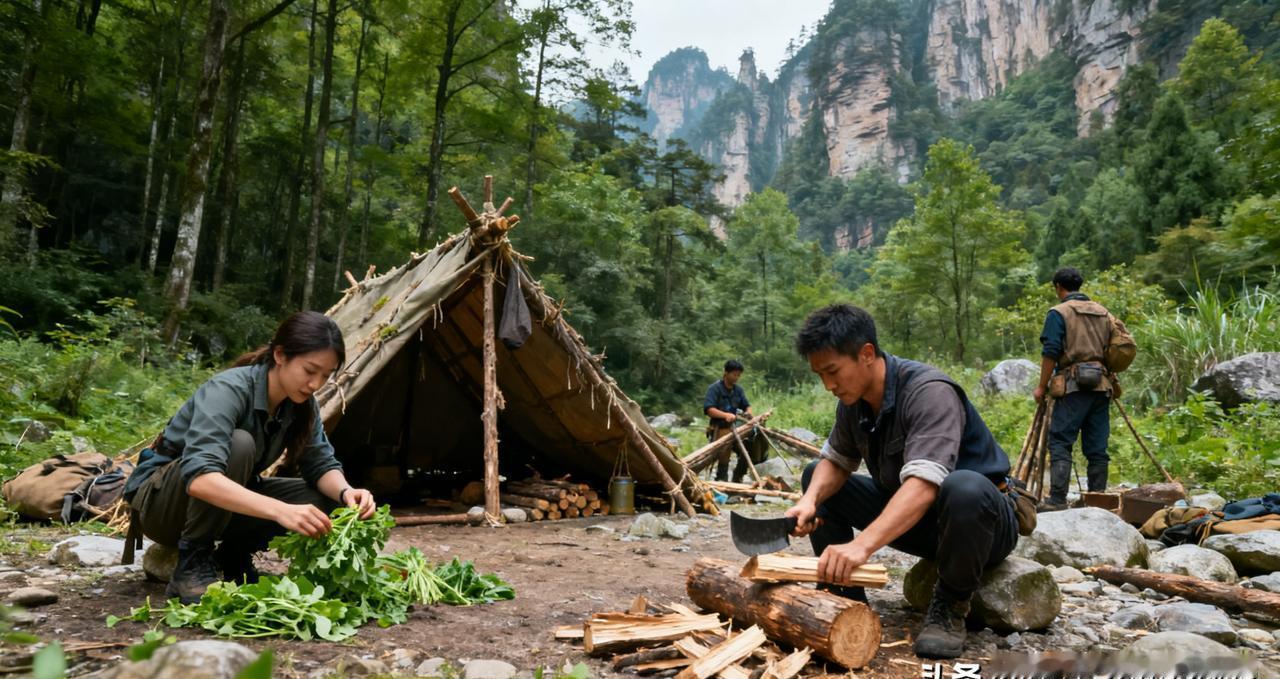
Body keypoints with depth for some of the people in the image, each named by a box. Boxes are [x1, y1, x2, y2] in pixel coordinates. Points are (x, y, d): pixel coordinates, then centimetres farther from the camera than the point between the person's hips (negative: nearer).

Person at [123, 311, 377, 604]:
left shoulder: (300, 403, -9)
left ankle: (232, 556, 3)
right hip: (160, 499, -6)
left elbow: (321, 464, -9)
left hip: (222, 507, 6)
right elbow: (200, 478, -44)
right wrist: (281, 510, -55)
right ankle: (192, 566, -21)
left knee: (322, 497, -14)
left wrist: (346, 491, -32)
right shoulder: (228, 390, -30)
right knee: (238, 445, -35)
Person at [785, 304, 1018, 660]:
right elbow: (835, 462, 2)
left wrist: (862, 544, -52)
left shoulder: (929, 392, -29)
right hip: (908, 517, 7)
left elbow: (923, 485, -41)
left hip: (982, 515, -7)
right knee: (815, 476, 1)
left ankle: (950, 607, -15)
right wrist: (810, 501, -21)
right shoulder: (853, 400, -5)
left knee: (964, 488, -41)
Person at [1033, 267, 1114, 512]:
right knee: (1097, 446, 8)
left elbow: (1051, 353, -9)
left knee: (1060, 443, -6)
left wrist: (1042, 386, -4)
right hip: (1101, 385, 6)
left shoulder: (1059, 313, -2)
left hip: (1074, 385, -6)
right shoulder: (1103, 312, 17)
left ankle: (1057, 499, -13)